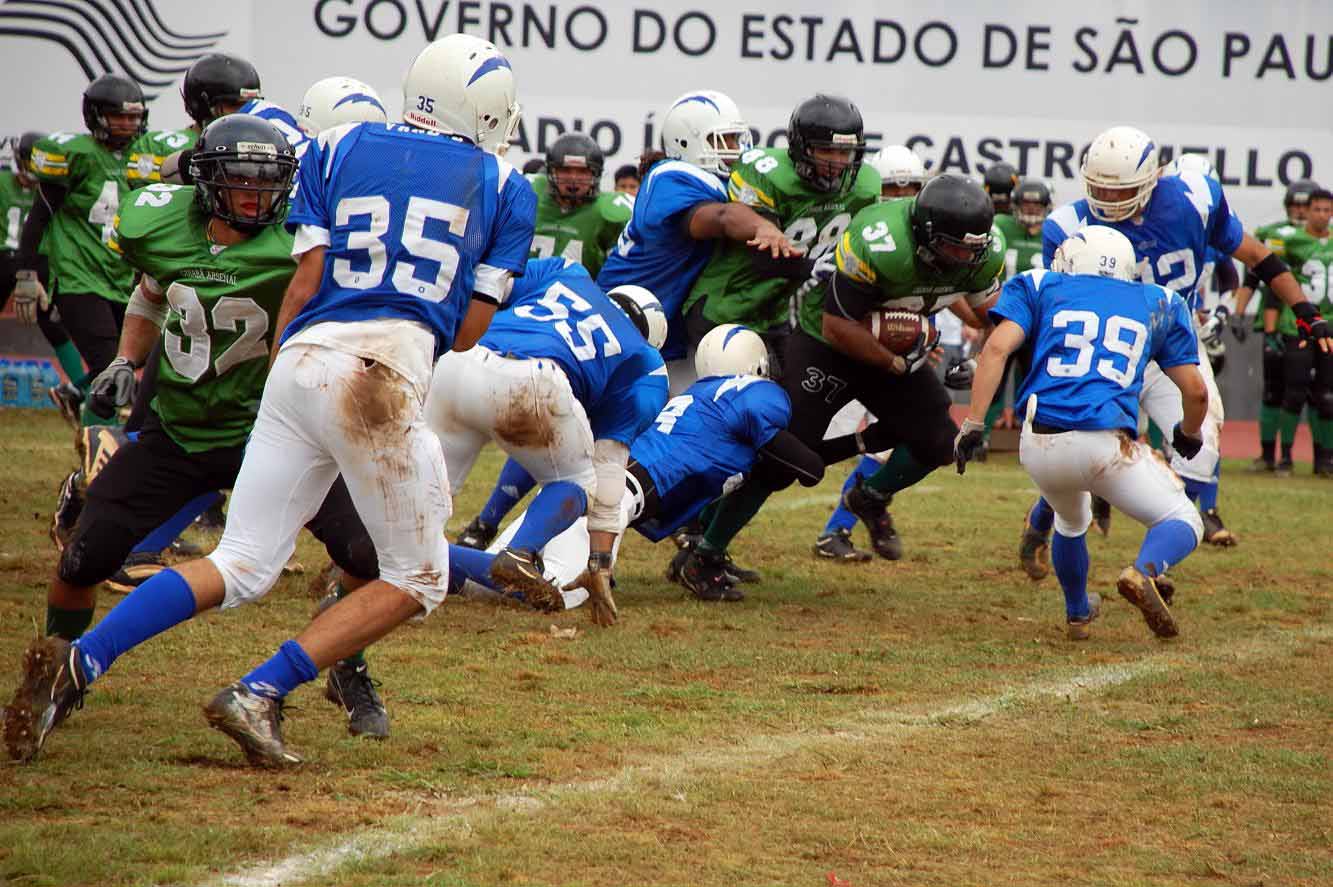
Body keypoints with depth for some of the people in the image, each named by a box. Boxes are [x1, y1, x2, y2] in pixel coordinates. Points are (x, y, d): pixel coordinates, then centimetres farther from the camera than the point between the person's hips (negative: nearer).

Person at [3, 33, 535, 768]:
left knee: (241, 566, 10)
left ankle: (80, 662, -8)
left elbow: (307, 280, 10)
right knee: (415, 581, 11)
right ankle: (260, 694, -5)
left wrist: (274, 383, 15)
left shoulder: (337, 150, 19)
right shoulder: (502, 187, 14)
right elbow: (470, 328, 12)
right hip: (387, 375, -4)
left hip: (302, 358, 4)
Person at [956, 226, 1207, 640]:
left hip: (1040, 446, 2)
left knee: (1071, 523, 33)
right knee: (1182, 524, 12)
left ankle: (1078, 614, 43)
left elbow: (997, 347, -1)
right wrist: (1189, 435, 39)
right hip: (1107, 444, -2)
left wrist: (973, 424, -3)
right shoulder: (1157, 304, 21)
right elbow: (1195, 391, 19)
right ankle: (1143, 572, -17)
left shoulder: (1040, 287, 17)